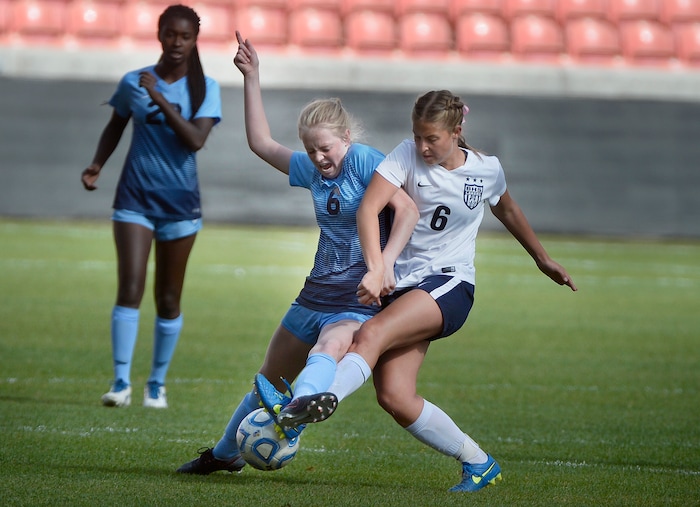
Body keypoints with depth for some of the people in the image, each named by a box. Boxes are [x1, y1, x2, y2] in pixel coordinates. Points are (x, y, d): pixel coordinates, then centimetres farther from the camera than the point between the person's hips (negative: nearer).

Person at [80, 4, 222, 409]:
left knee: (168, 299, 7)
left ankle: (157, 385, 19)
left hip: (180, 204, 0)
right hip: (135, 199, 0)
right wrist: (97, 165, 2)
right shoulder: (134, 82, 2)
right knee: (130, 288, -14)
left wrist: (160, 99, -22)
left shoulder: (205, 89, -2)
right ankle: (122, 382, -17)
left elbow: (196, 140, -16)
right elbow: (116, 126, 18)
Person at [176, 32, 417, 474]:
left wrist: (385, 263, -37)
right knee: (269, 382, 19)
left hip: (360, 301, -8)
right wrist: (252, 78, 16)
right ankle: (224, 454, 37)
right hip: (317, 296, 8)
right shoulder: (311, 169, 8)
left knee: (329, 347, -40)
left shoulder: (364, 160, -13)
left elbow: (408, 210, -23)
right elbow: (262, 143, 20)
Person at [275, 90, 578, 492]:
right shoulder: (407, 156, -3)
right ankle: (478, 463, 2)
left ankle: (326, 399, -51)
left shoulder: (487, 170, 2)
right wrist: (376, 269, -30)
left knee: (373, 333, -31)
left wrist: (543, 259, 37)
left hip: (450, 285, -2)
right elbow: (368, 208, -16)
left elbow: (507, 209, 25)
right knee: (395, 397, -12)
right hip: (402, 285, 2)